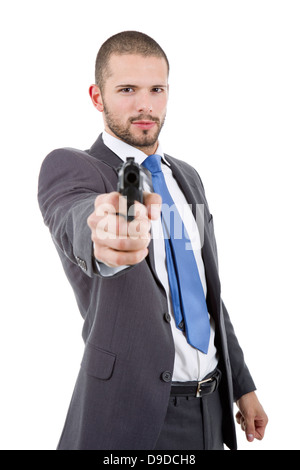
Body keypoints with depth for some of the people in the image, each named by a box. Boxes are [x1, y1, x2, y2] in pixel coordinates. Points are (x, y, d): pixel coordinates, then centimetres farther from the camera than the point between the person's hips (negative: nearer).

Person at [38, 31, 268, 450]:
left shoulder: (187, 178, 10)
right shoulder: (68, 167, -9)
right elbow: (75, 224, -34)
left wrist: (242, 385, 16)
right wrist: (104, 236, -57)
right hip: (132, 412, -6)